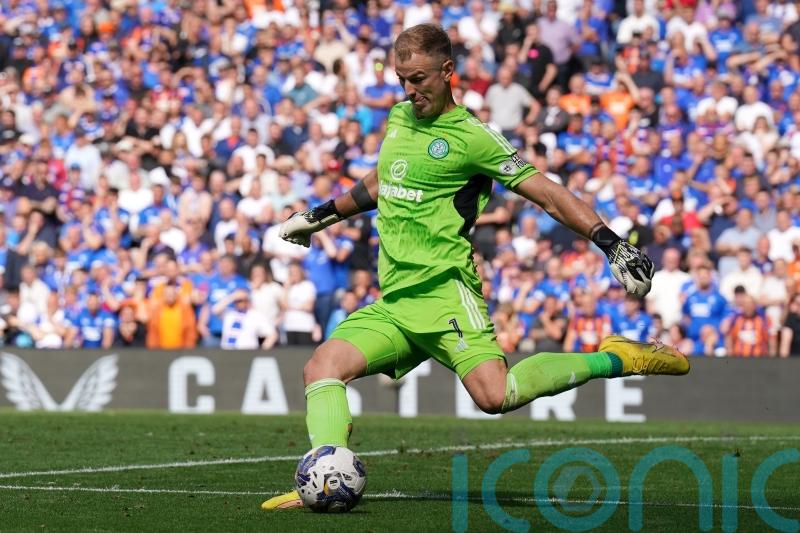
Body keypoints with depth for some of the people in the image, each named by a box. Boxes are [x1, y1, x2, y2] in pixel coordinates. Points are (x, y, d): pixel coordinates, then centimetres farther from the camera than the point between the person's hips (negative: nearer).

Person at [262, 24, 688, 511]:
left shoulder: (472, 137, -4)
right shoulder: (399, 118, 17)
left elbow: (546, 193, -4)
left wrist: (610, 242, -14)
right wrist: (324, 214, 46)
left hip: (443, 290, -7)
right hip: (391, 303, 7)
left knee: (495, 395, -27)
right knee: (322, 366, -14)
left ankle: (611, 361, -10)